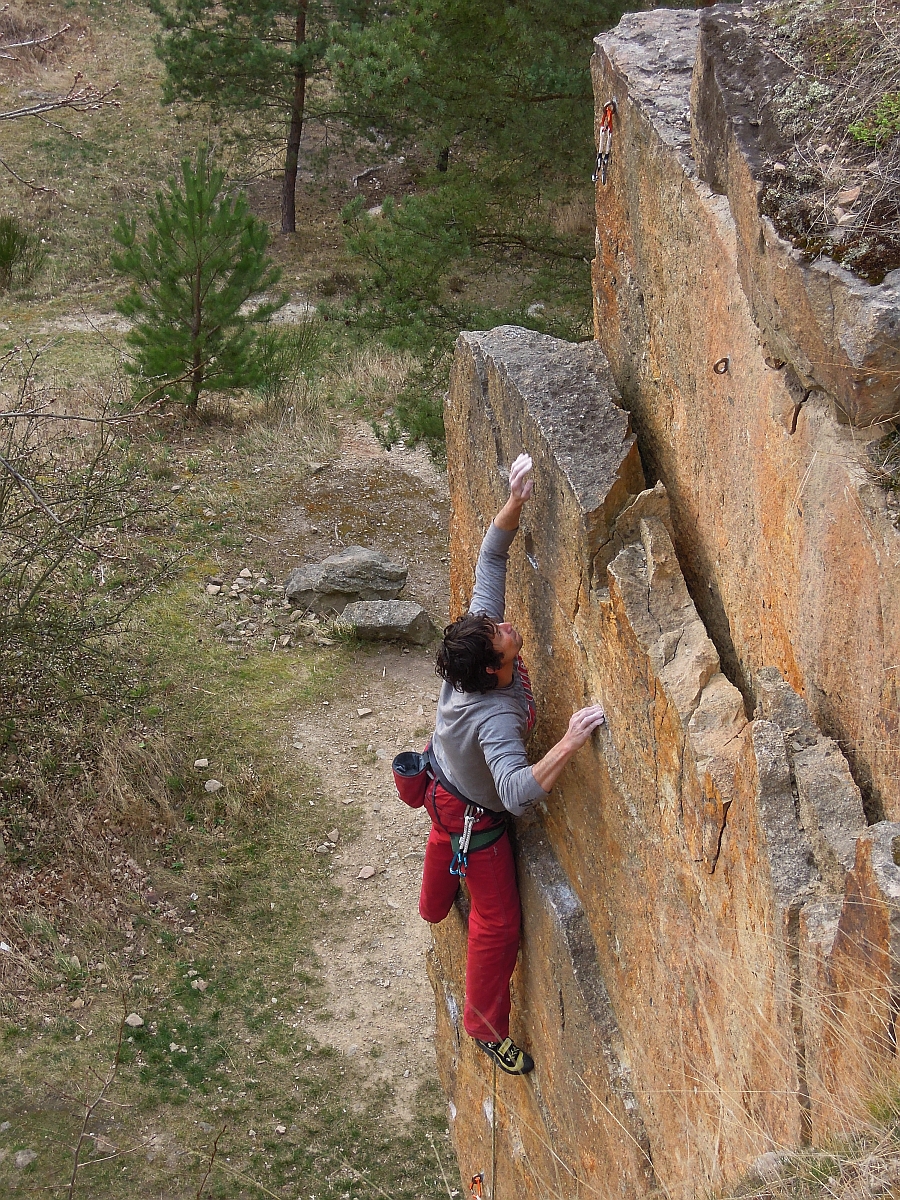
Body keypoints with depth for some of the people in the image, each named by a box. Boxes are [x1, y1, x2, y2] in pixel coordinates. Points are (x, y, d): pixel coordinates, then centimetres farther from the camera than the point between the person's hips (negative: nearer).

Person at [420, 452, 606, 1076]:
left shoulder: (474, 638, -28)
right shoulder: (496, 718, -47)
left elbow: (492, 558, -22)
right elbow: (518, 793, -60)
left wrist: (515, 503, -36)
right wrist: (568, 744, -65)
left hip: (444, 784, 7)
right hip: (476, 819, -6)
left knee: (444, 846, 39)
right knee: (498, 922, 10)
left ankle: (433, 907, 72)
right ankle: (487, 1025, 28)